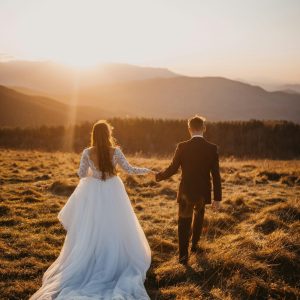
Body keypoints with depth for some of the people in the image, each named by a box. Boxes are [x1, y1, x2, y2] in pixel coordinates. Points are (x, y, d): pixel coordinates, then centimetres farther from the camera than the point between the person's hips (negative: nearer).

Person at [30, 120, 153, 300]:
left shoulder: (88, 153, -11)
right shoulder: (116, 151, -13)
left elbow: (82, 174, 0)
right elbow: (129, 169, -3)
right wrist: (146, 170, 13)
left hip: (94, 194, 1)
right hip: (113, 194, 0)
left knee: (92, 230, 13)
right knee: (114, 230, 13)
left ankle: (91, 263, 23)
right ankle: (115, 262, 24)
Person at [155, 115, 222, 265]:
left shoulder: (182, 147, -12)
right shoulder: (212, 148, -8)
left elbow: (172, 169, -8)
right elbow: (216, 175, -8)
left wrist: (158, 176, 12)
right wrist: (217, 198, -1)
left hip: (186, 192, -2)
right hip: (203, 192, 2)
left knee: (184, 222, 10)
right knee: (198, 217, 27)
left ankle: (184, 254, 1)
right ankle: (194, 245, 40)